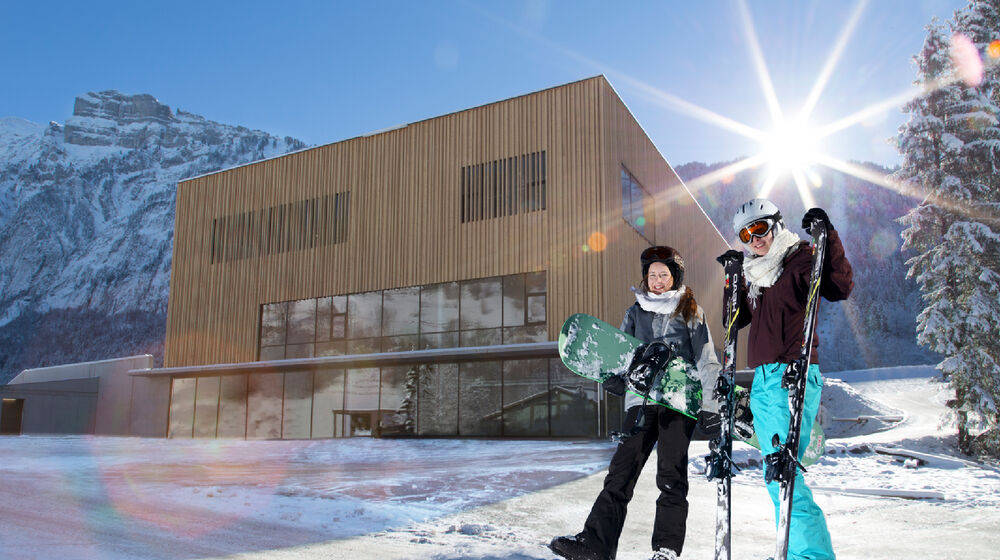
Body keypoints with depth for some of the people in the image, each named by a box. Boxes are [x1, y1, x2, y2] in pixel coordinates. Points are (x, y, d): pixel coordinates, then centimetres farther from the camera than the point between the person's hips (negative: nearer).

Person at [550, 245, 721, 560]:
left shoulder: (691, 311, 9)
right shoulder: (636, 312, 17)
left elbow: (706, 361, 5)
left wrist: (710, 408, -4)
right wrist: (612, 377, -5)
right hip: (642, 399, 3)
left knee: (671, 475, -5)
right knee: (621, 469, -6)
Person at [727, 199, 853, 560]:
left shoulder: (800, 259, -3)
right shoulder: (754, 274, 18)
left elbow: (839, 288, -19)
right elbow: (736, 320, 21)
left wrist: (828, 237, -24)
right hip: (763, 381, 9)